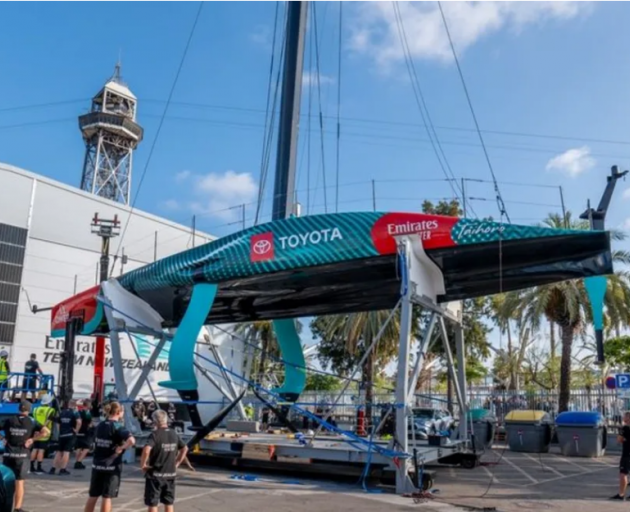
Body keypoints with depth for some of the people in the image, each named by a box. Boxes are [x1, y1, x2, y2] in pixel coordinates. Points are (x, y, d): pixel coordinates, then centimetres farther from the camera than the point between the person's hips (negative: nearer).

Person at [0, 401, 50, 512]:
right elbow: (46, 432, -12)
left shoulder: (9, 420, 3)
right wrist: (32, 439, -6)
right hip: (21, 455, -2)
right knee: (19, 482, 6)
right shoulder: (31, 422, -2)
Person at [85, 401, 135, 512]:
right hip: (112, 466, -6)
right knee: (107, 497, 3)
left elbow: (95, 443, 17)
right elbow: (131, 440, -30)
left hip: (97, 464, 6)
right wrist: (121, 448, -17)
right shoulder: (118, 428, -15)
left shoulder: (99, 426, 7)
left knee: (93, 495, 16)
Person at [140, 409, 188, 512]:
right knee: (169, 502, 15)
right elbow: (185, 449, 13)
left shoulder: (155, 434, -14)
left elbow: (146, 450, -30)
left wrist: (143, 464, -16)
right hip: (170, 474, 5)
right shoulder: (174, 434, 4)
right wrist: (177, 463, 15)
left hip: (155, 474, -5)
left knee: (152, 503, 7)